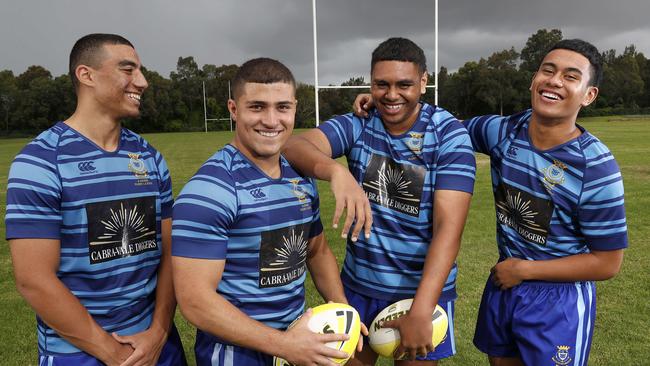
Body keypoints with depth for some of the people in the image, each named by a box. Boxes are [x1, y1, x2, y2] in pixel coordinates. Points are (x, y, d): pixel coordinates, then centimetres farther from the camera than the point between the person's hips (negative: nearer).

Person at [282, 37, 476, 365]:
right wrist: (336, 171, -47)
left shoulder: (448, 135, -14)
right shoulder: (356, 126, -7)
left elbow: (448, 227, -22)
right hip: (358, 284, 3)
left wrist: (421, 311, -30)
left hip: (423, 289, -2)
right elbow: (297, 146, -25)